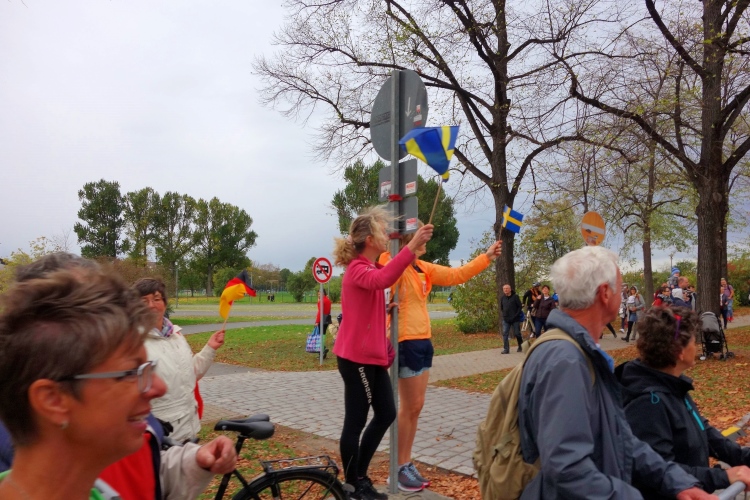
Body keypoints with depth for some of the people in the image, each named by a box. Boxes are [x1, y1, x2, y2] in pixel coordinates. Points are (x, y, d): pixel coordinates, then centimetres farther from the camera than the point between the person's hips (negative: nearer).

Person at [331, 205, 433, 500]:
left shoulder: (368, 267, 14)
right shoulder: (358, 269, -18)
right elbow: (383, 280, -41)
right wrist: (411, 246, -48)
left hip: (372, 355, 10)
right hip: (357, 357, -10)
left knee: (386, 414, 15)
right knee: (356, 421, 2)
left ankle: (359, 476, 29)